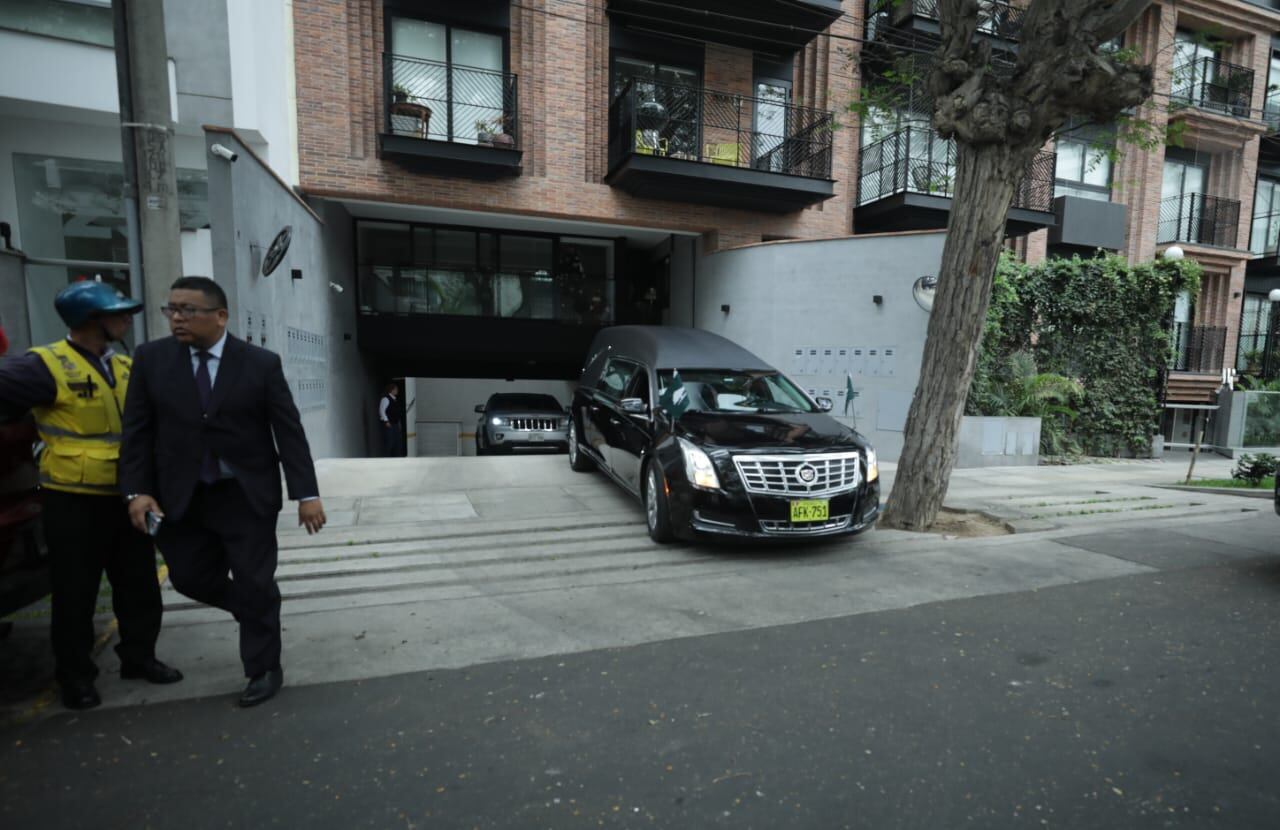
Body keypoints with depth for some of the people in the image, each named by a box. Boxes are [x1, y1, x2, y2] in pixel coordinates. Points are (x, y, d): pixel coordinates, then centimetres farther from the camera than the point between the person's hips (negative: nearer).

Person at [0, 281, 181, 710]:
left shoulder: (125, 368, 6)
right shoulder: (46, 365, -12)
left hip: (125, 496, 5)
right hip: (73, 500, -5)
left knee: (139, 583, 12)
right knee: (75, 591, 9)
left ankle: (138, 656, 29)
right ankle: (75, 675, 26)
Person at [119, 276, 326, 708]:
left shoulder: (262, 363, -9)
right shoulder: (151, 358, 0)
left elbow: (289, 432, -9)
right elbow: (138, 430, 3)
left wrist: (306, 494, -13)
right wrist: (137, 490, -7)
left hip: (247, 495, -3)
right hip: (183, 496, 3)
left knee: (255, 584, 4)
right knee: (190, 578, 11)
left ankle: (264, 669, 21)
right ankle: (256, 610, 41)